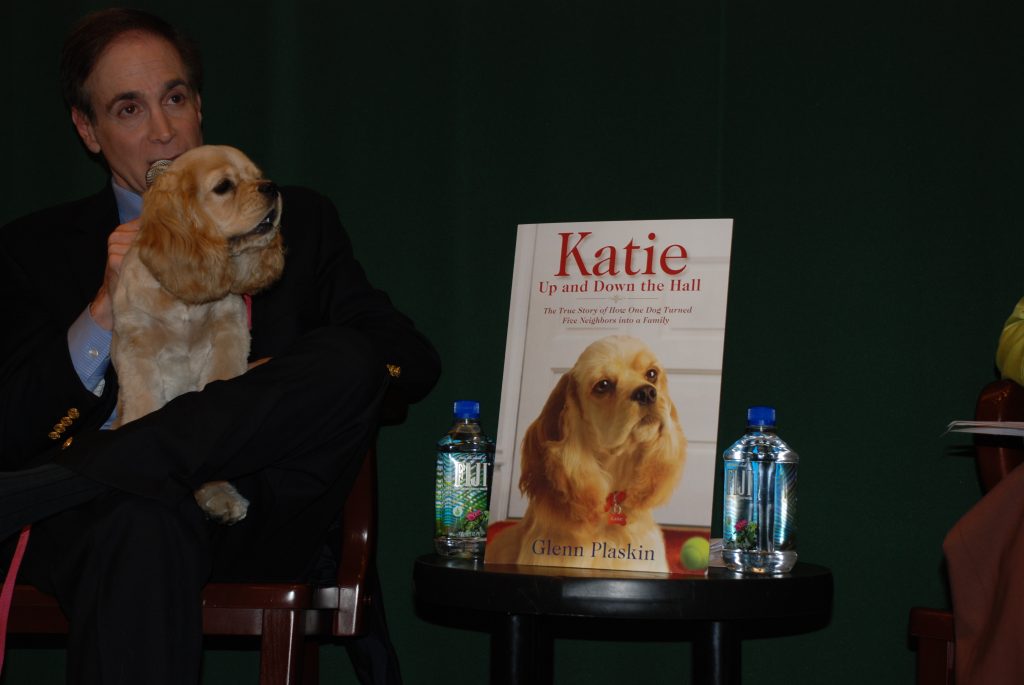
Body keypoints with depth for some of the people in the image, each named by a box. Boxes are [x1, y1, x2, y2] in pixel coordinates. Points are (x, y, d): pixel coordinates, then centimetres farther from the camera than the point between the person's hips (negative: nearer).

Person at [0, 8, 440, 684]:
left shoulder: (297, 221, 21)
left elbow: (414, 363, 14)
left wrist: (294, 389, -6)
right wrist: (105, 306, -5)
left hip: (261, 527, 3)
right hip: (96, 519, -3)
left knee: (349, 359, -29)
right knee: (142, 526, -41)